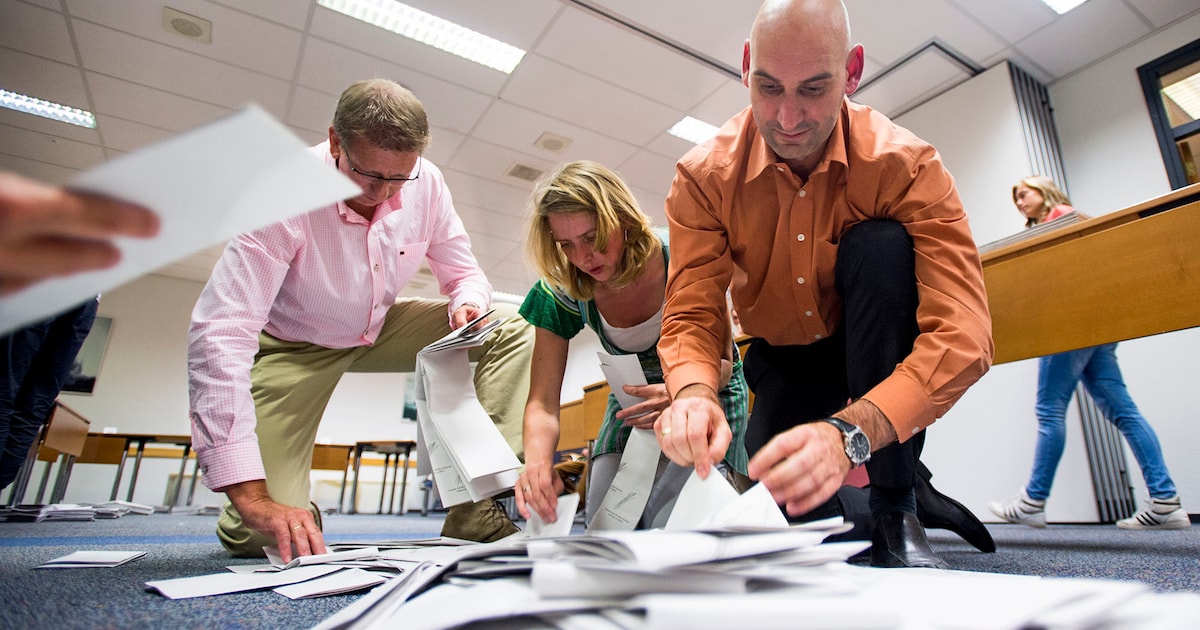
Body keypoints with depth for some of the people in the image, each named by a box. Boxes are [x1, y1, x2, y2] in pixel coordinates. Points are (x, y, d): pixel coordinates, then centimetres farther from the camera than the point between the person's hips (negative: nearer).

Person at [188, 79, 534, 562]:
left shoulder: (427, 184, -17)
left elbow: (464, 274, -3)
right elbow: (220, 336, -36)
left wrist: (467, 305, -31)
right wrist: (252, 497, -42)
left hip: (379, 331, 4)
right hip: (293, 347, -4)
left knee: (512, 327, -17)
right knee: (262, 535, -19)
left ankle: (477, 513, -20)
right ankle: (298, 516, 21)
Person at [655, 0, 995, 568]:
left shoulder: (906, 165, -24)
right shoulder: (703, 176, -18)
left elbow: (963, 333, -33)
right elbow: (692, 317, -21)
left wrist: (850, 432, -49)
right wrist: (694, 392, -45)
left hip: (887, 360, -1)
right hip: (785, 362, 2)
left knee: (880, 246, -32)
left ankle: (898, 510, -20)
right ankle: (915, 489, 16)